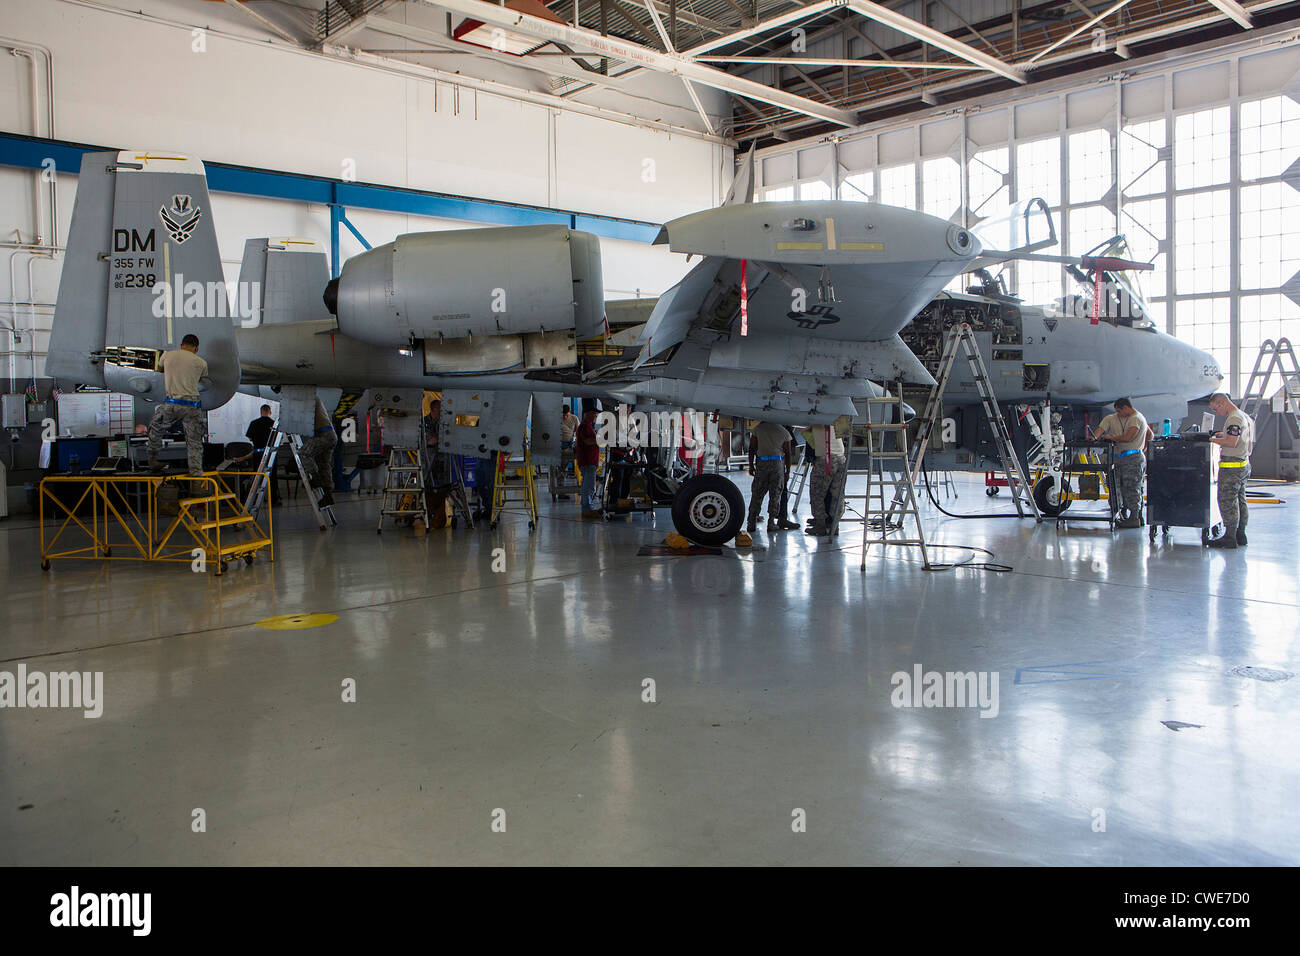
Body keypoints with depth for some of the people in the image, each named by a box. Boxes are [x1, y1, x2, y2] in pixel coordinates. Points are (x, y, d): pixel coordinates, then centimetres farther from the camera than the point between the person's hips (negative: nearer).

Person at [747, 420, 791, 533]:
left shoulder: (758, 427, 5)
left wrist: (751, 465, 9)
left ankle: (751, 524, 5)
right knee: (775, 495, 6)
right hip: (778, 463, -1)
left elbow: (752, 448, 4)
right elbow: (787, 453, 3)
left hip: (761, 464, 1)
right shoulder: (784, 432, 4)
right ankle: (771, 523, 6)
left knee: (756, 494, 6)